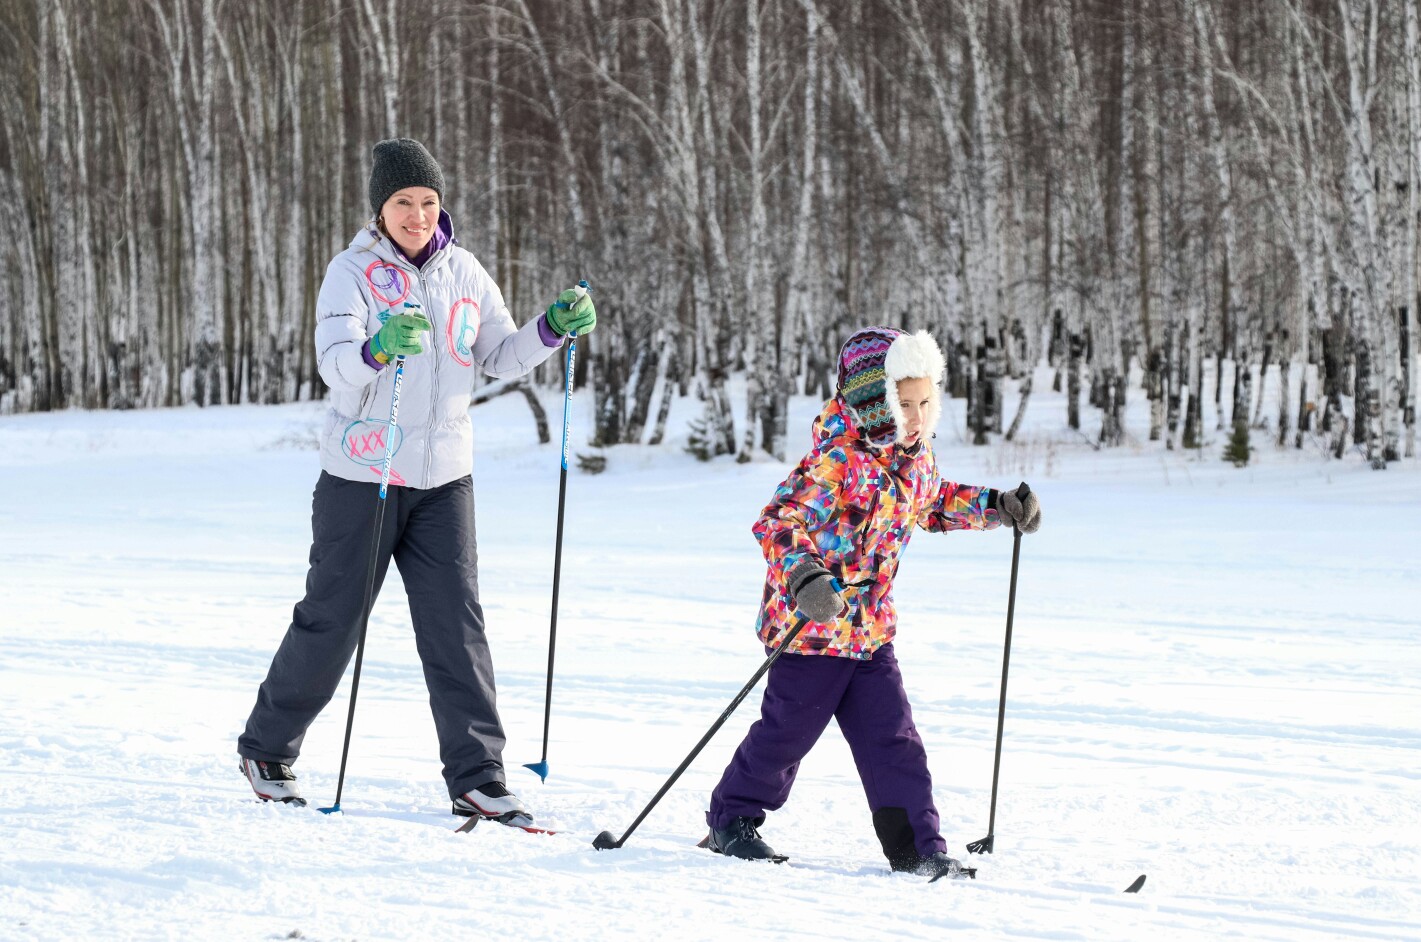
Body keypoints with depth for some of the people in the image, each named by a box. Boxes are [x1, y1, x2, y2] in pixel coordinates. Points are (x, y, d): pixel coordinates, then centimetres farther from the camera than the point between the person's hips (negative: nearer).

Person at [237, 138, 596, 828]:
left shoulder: (462, 272, 6)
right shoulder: (354, 272, -8)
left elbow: (499, 357, 13)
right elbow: (334, 363, -23)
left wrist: (551, 329, -5)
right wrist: (379, 349, -44)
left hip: (444, 479, 3)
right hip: (361, 478, -3)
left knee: (456, 624, -3)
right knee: (331, 622, 5)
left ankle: (476, 777, -2)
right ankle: (267, 748, 24)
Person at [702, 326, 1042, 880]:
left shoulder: (916, 461, 4)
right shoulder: (837, 464, -22)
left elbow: (936, 504, 26)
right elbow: (778, 522, -28)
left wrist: (997, 507, 15)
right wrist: (804, 577, -43)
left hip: (870, 627, 7)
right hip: (809, 625, -7)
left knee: (894, 740, 3)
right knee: (787, 730, 4)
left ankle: (918, 848, 5)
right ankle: (731, 819, 24)